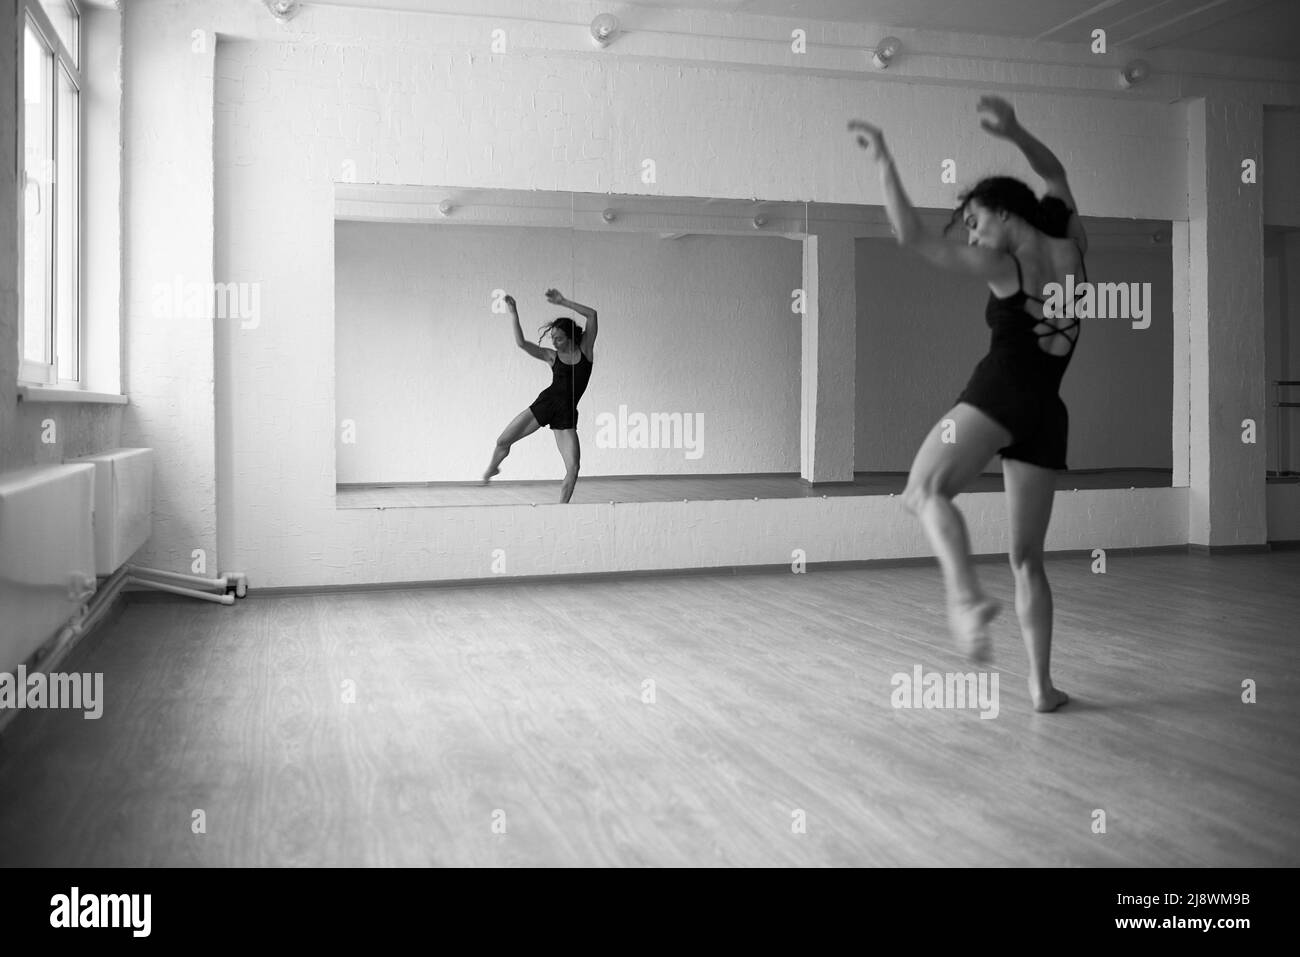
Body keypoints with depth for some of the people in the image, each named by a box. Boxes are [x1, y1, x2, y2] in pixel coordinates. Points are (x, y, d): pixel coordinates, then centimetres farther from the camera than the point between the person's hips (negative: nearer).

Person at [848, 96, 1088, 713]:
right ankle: (1041, 685, 10)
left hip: (1001, 391, -6)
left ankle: (967, 596, -44)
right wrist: (1013, 133, 27)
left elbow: (911, 234, -7)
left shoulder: (1000, 265, 0)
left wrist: (883, 160, -2)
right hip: (1047, 413, 6)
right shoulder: (1072, 248, 15)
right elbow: (1056, 176, 34)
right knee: (1026, 556, 11)